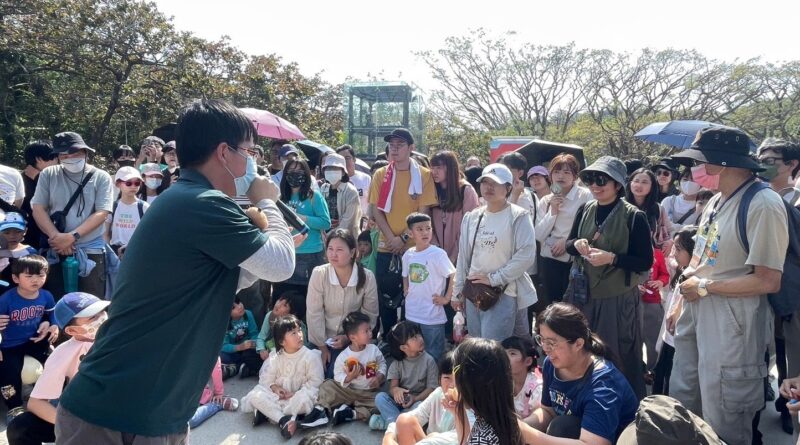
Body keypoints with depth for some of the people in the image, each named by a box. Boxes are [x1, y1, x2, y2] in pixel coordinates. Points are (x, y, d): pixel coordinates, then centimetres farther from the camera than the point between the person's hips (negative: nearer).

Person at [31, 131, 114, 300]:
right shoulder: (48, 174, 6)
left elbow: (102, 213, -8)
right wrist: (57, 236, -12)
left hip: (90, 251, -2)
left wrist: (72, 237, -17)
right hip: (55, 251, 2)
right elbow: (38, 209, 2)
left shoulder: (101, 177, -1)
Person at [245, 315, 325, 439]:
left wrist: (295, 394, -20)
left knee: (304, 399, -39)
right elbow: (267, 379, 7)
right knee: (254, 395, -20)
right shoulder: (276, 358, 5)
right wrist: (275, 387, -15)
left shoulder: (311, 356, -9)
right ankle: (284, 419, -30)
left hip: (297, 397, -4)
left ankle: (268, 413, -24)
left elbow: (315, 383, -13)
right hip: (279, 396, 4)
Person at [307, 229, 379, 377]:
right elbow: (314, 314, -11)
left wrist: (348, 337, -14)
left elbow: (370, 316, -5)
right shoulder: (319, 274, -15)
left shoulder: (367, 277, -13)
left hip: (352, 342, -1)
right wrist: (322, 346, -8)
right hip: (323, 340, 1)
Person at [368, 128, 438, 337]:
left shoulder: (424, 175, -1)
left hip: (414, 247, -2)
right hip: (386, 247, 2)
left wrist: (404, 238, -12)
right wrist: (392, 238, -9)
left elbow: (423, 211, -5)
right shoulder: (380, 175, 5)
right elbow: (376, 210, 2)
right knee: (386, 297, 8)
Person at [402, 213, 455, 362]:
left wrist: (446, 298, -14)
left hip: (432, 317, -6)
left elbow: (454, 276, -16)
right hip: (411, 315, 6)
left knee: (434, 355, 6)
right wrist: (406, 290, 9)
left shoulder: (437, 254, -14)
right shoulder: (408, 255, 3)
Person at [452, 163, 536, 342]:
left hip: (504, 293, -5)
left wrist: (493, 279, -16)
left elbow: (526, 256, -16)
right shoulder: (471, 217, 11)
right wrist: (458, 291, 14)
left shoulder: (519, 217, -6)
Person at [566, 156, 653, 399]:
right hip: (583, 295, 5)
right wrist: (577, 244, -10)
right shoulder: (585, 210, 3)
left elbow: (645, 261, -11)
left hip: (618, 299, -5)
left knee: (619, 360, 6)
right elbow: (568, 245, 12)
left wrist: (612, 258, -24)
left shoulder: (634, 216, -11)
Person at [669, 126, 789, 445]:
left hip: (731, 322, -8)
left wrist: (704, 287, -14)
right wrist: (681, 305, 9)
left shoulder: (763, 205, -19)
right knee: (681, 403, 21)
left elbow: (768, 282, -22)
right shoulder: (717, 201, 8)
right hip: (697, 313, 8)